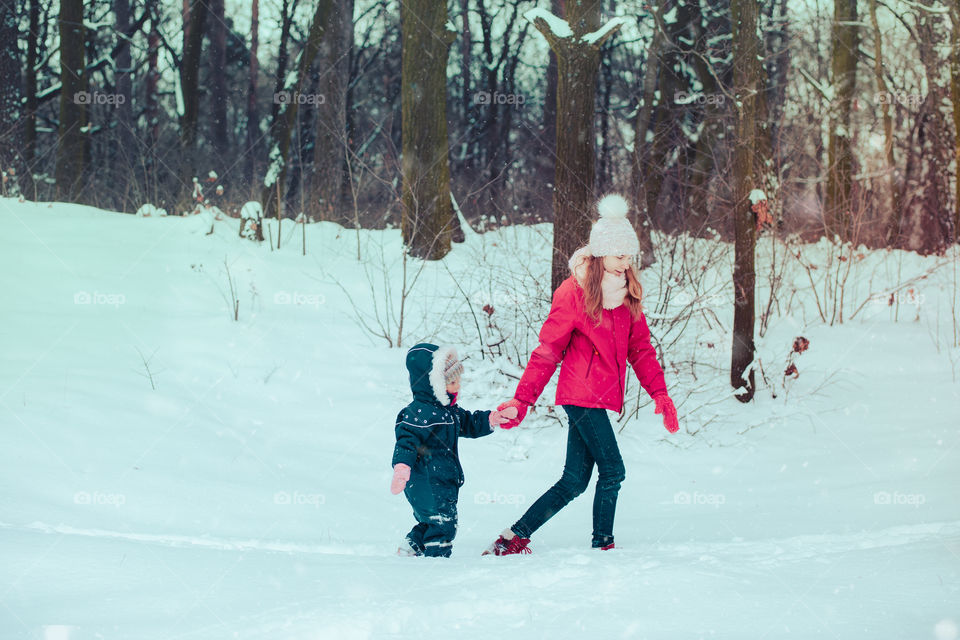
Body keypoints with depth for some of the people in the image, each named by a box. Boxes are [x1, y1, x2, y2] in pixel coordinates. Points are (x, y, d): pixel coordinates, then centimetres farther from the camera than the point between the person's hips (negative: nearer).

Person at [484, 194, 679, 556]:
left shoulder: (627, 293, 11)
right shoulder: (574, 292, -10)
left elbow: (640, 347, 15)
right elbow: (548, 350, -8)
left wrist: (659, 393, 4)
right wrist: (522, 400, -9)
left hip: (600, 397, 7)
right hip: (582, 394, -7)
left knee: (574, 482, 6)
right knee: (612, 470, -8)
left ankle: (513, 538, 11)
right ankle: (603, 545, 2)